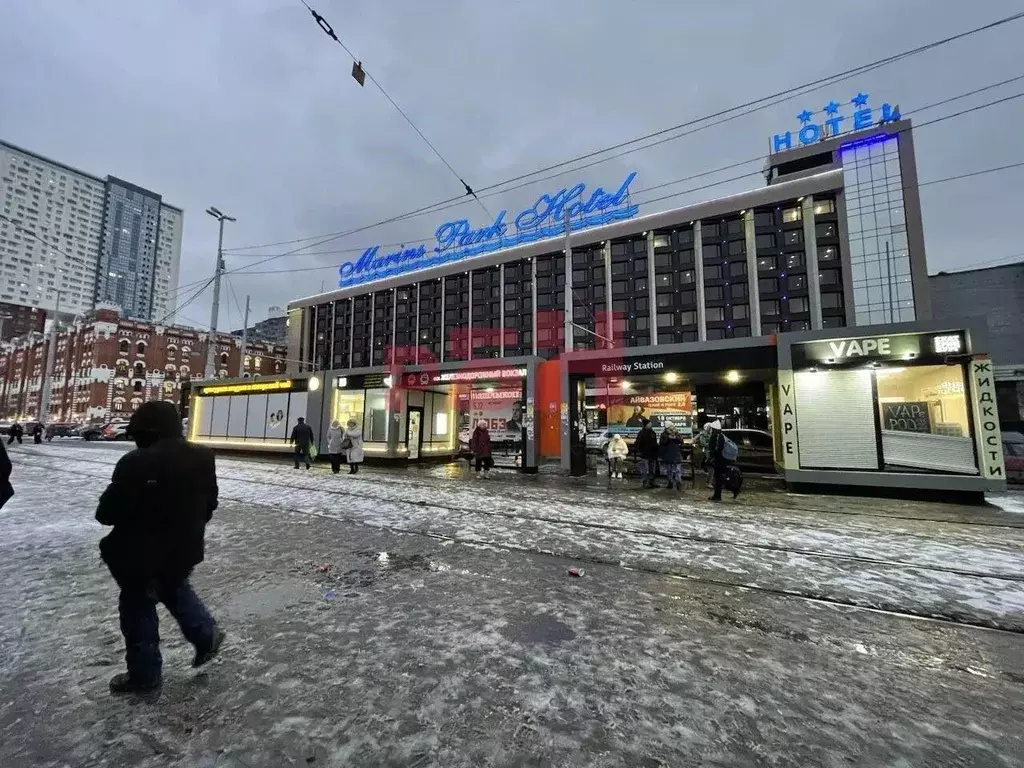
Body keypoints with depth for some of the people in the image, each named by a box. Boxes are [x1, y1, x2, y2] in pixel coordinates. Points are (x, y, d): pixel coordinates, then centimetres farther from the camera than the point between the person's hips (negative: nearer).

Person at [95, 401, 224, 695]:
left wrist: (105, 511, 7)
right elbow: (209, 504, 6)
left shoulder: (136, 463, -25)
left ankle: (144, 675, 30)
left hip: (142, 555, -6)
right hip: (184, 550, 6)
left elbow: (108, 512, -17)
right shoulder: (203, 457, -5)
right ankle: (206, 635, 33)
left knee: (138, 610, 14)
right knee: (175, 590, 31)